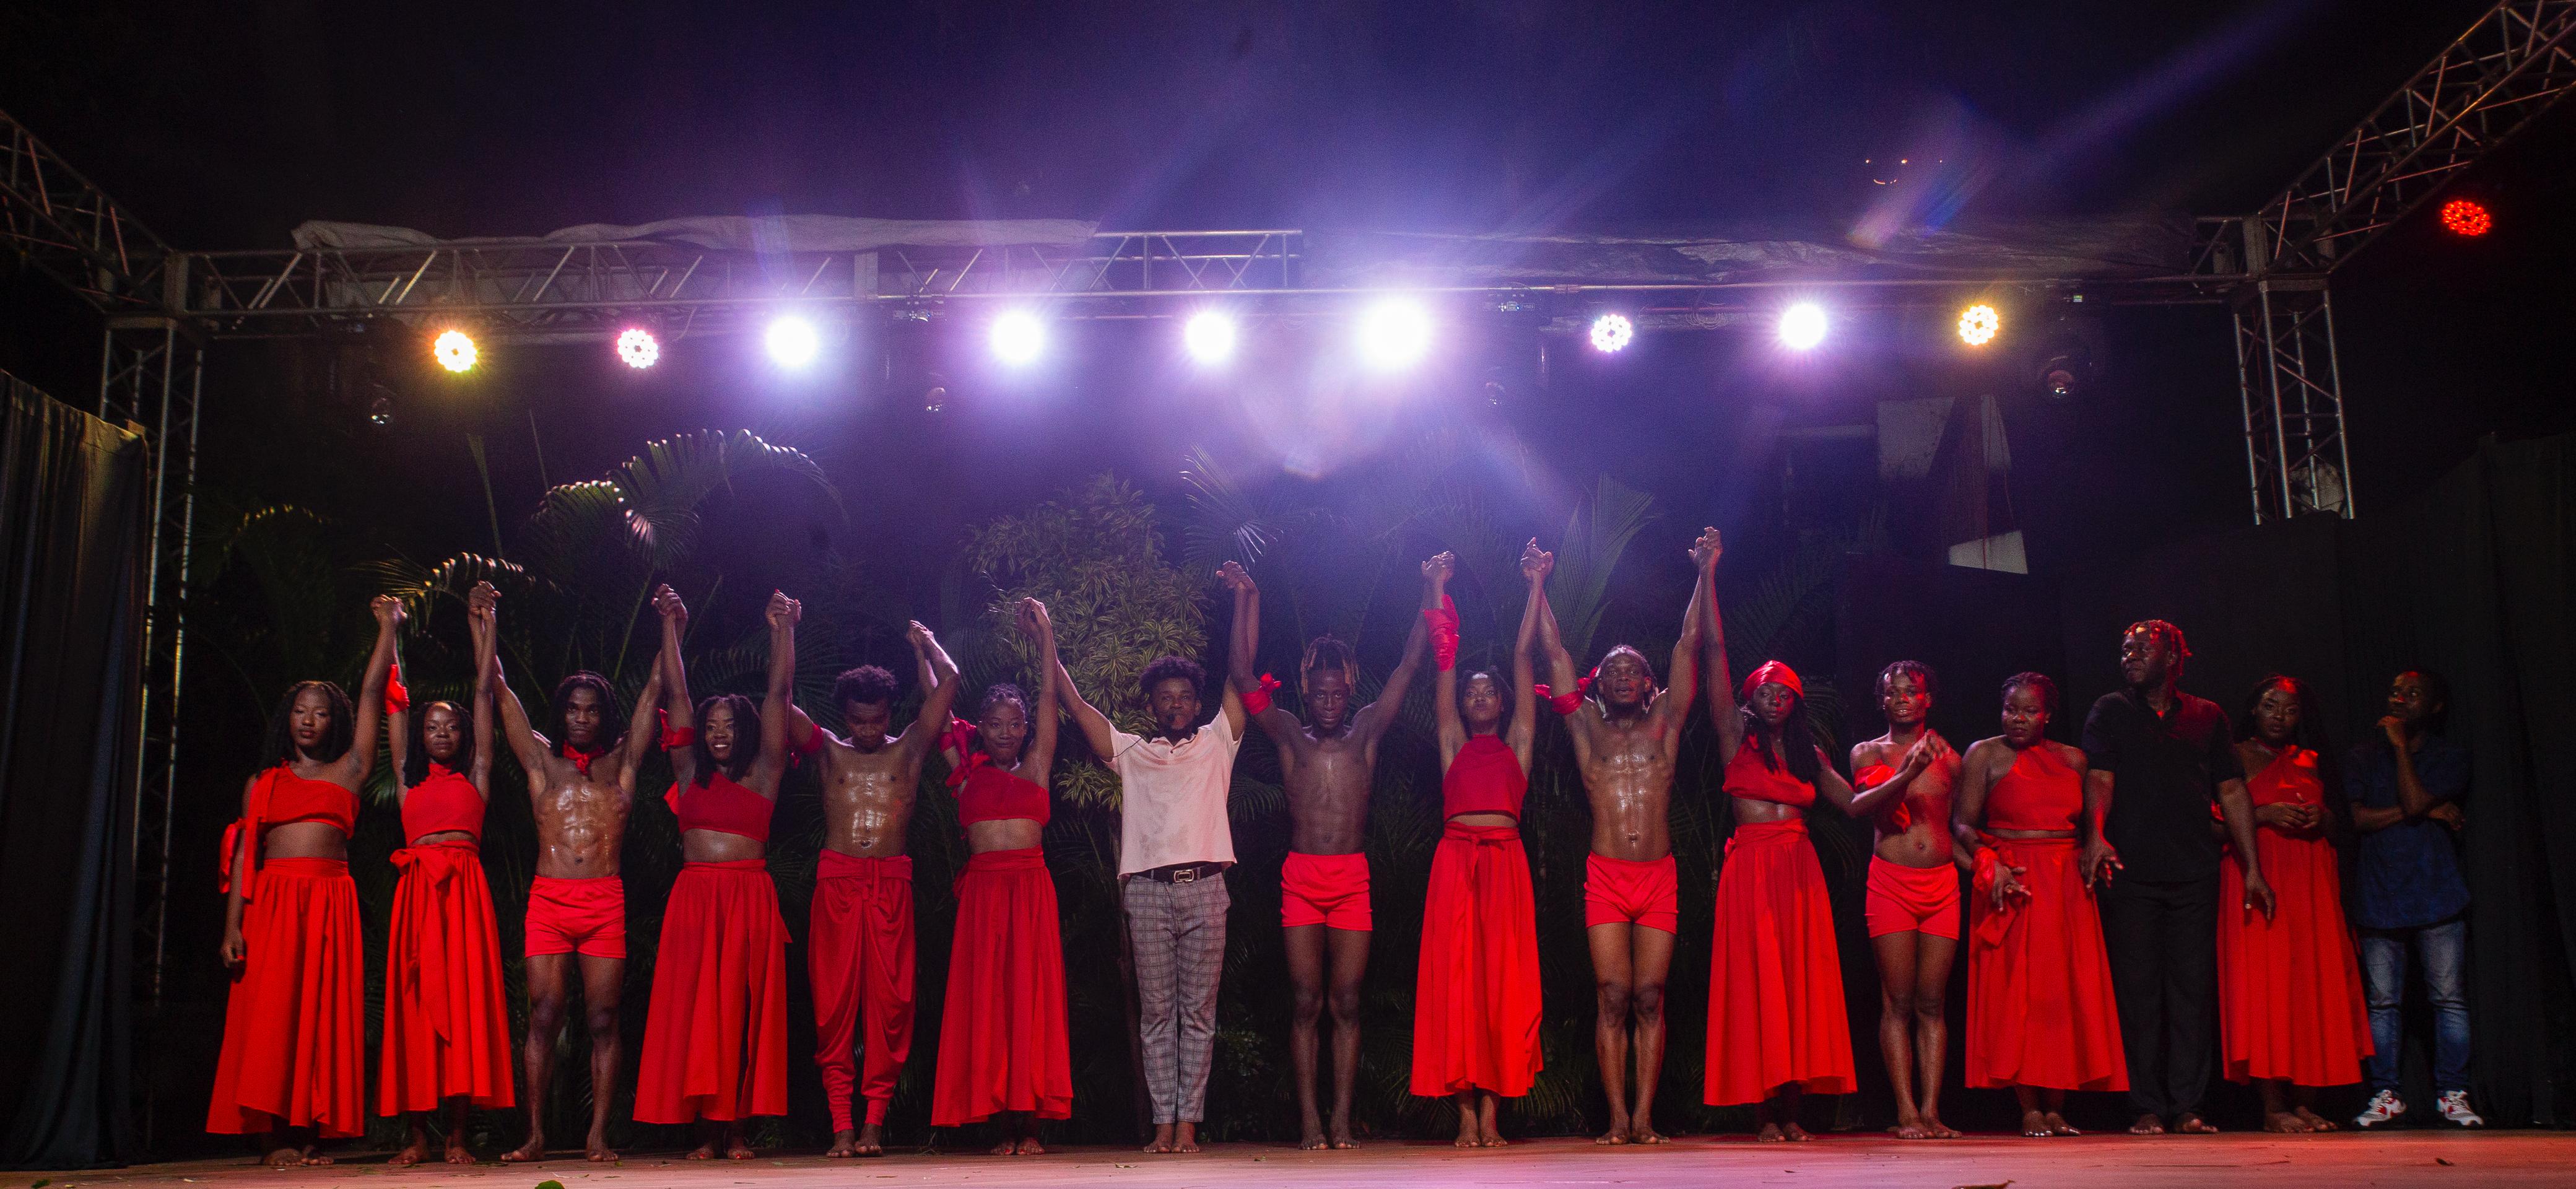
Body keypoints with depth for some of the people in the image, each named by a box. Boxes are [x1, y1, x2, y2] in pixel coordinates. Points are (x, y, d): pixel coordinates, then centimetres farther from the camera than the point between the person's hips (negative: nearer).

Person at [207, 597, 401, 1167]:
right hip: (271, 901, 0)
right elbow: (242, 854, 9)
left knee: (324, 1013, -4)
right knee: (271, 1012, -6)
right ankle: (279, 1133, -4)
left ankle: (312, 1132, -3)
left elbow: (371, 695, 11)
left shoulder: (348, 771, 13)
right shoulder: (262, 783, 15)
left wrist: (388, 626, 13)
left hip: (330, 901, 0)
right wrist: (232, 924, -1)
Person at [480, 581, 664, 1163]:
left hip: (607, 902, 0)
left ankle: (597, 1136, 1)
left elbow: (653, 691, 13)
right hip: (549, 899, 0)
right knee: (543, 1017, -2)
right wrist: (487, 623, 9)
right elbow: (499, 690, 12)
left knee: (602, 1019, -1)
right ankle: (536, 1136, 3)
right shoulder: (542, 761, 13)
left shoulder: (620, 763, 13)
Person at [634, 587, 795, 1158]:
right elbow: (675, 693, 13)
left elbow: (778, 695, 5)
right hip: (694, 895, 2)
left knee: (743, 1011, -1)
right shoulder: (690, 772, 13)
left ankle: (736, 1126, 2)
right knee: (692, 1009, -2)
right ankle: (709, 1129, 1)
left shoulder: (762, 773, 7)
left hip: (749, 899, -2)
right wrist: (670, 627, 12)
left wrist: (782, 629, 3)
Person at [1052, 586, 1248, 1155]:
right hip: (1147, 890, 1)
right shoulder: (1131, 752, 16)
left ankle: (1189, 1123, 1)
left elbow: (1239, 678, 12)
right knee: (1156, 1011, 1)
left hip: (1204, 889, 0)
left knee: (1199, 1011, 0)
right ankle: (1163, 1123, 3)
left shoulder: (1216, 743, 15)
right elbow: (1076, 705, 16)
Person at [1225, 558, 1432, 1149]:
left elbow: (1408, 664, 11)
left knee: (1346, 1004, 2)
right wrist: (1246, 599, 0)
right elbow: (1242, 675, 3)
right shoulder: (1290, 736, 9)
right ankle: (1309, 1121, 1)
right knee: (1306, 1003, 0)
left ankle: (1342, 1120, 3)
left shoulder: (1366, 731, 11)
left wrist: (1429, 592, 9)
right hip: (1301, 878, -1)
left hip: (1353, 879, 1)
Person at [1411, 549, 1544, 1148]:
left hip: (1506, 860, 0)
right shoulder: (1454, 743, 18)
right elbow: (1445, 658, 18)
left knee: (1504, 979, -3)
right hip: (1456, 858, 0)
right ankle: (1467, 1113, -3)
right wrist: (1440, 590, 18)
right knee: (1456, 978, -4)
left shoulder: (1517, 743, 17)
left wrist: (1536, 586, 16)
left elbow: (1523, 657, 17)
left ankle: (1491, 1109, -1)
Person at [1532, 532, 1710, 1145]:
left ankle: (1644, 1116, 0)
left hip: (1659, 876, 1)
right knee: (1612, 997, -4)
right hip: (1605, 877, -1)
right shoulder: (1587, 726, 11)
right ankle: (1618, 1117, -2)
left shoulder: (1664, 723, 12)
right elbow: (1554, 652, 12)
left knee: (1650, 997, -1)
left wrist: (1705, 575, 11)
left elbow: (1689, 645, 11)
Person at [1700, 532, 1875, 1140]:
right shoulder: (1737, 738, 8)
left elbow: (1853, 803, 12)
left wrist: (1907, 775, 0)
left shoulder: (1807, 753, 18)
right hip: (1750, 866, -3)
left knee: (1802, 983, -2)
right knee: (1755, 983, -6)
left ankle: (1790, 1108, -1)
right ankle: (1763, 1111, -5)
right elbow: (1715, 651, 4)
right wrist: (1708, 575, 3)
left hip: (1800, 871, 4)